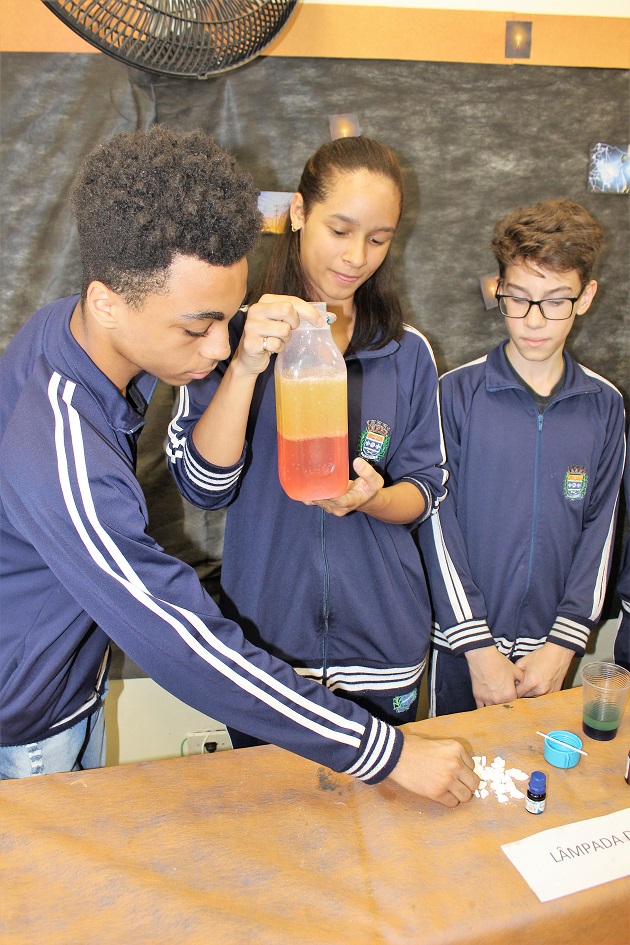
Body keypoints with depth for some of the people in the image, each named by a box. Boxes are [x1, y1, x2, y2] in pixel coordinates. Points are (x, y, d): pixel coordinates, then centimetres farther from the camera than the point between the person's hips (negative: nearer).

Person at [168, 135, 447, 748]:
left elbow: (427, 487, 3)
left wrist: (373, 498, -19)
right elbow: (203, 486, -16)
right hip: (262, 640, -1)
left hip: (381, 644, 2)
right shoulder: (232, 333, -7)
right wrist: (246, 367, -29)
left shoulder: (407, 354, 1)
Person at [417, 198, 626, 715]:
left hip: (551, 646, 3)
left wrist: (562, 644, -7)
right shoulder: (456, 393, -9)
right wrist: (480, 647, -12)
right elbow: (438, 522, -10)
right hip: (462, 642, -2)